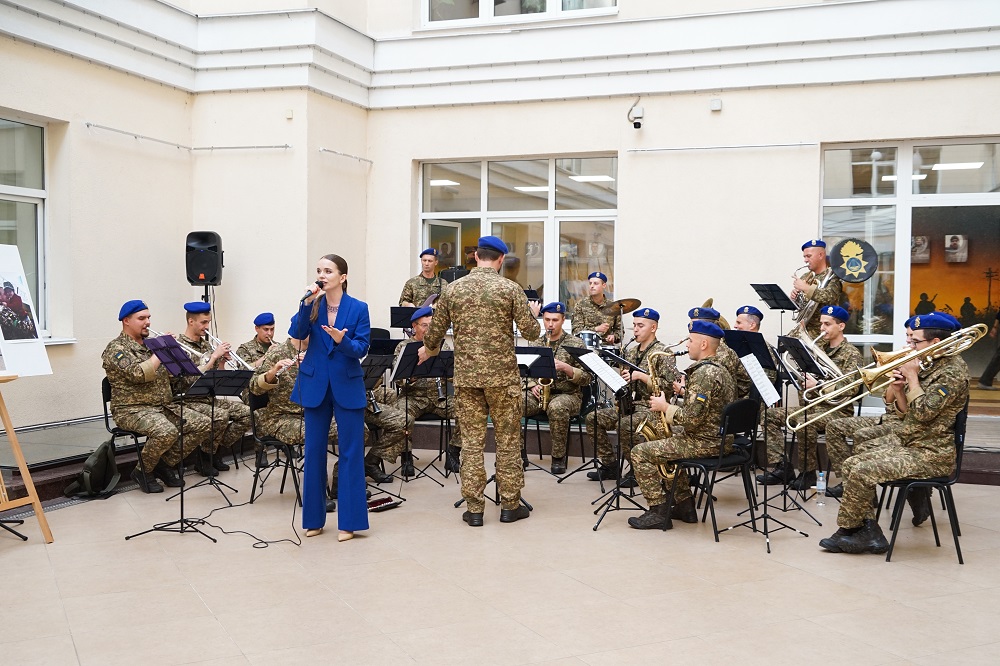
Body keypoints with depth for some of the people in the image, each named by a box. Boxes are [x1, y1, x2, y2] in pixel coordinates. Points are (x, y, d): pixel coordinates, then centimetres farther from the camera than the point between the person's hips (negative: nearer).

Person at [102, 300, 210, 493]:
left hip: (165, 406, 8)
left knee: (204, 425, -9)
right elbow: (139, 374, -24)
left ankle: (166, 463, 5)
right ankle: (143, 471, -7)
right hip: (133, 410, -8)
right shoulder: (116, 349, -7)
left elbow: (170, 374, 16)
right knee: (167, 431, -35)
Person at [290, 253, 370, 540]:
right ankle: (313, 519, 20)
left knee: (351, 452, 1)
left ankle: (349, 521, 9)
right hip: (315, 385, 3)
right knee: (314, 451, 8)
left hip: (347, 386, -2)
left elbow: (362, 348, -8)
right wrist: (307, 303, -23)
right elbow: (296, 333, -12)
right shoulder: (312, 305, 3)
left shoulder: (359, 308, -4)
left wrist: (342, 340, -27)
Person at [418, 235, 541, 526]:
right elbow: (531, 332, -7)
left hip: (465, 376, 2)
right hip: (502, 375, -2)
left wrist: (427, 351, 30)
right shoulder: (510, 288, -5)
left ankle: (474, 508, 10)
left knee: (471, 441, 6)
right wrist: (534, 314, 16)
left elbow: (435, 331, 9)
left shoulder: (453, 289, 3)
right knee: (508, 440, 8)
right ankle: (510, 505, 15)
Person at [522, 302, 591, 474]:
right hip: (540, 393, 3)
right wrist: (533, 386, -7)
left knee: (557, 407, -40)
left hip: (568, 394, -3)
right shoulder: (536, 344, 10)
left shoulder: (575, 344, -1)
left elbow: (586, 378, -5)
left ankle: (559, 457, -21)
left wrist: (565, 367, -20)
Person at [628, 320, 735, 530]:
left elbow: (691, 419, -27)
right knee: (666, 448, 32)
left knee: (640, 452, -7)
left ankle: (659, 512, -5)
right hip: (719, 439, 11)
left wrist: (665, 407, -13)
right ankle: (684, 505, 26)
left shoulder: (704, 373, -21)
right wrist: (685, 391, 11)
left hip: (704, 442, -11)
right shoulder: (720, 370, 12)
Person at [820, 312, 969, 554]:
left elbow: (922, 412, -23)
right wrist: (901, 387, -1)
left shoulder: (953, 371, -15)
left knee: (862, 471, -20)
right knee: (853, 463, -1)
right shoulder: (930, 365, 15)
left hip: (930, 453, -10)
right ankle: (868, 533, 0)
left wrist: (912, 376, -13)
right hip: (901, 439, 10)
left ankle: (848, 532, 0)